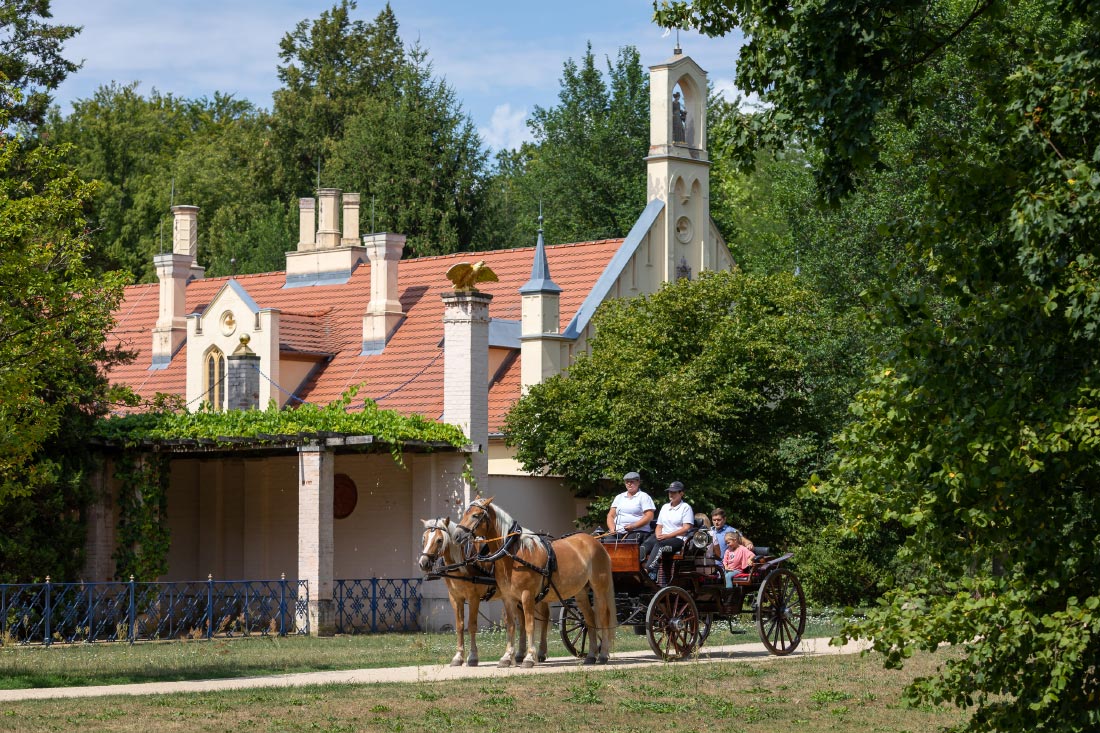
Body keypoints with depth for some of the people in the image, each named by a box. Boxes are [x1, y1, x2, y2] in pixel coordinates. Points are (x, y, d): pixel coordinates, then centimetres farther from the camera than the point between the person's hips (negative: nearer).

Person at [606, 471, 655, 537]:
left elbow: (649, 516, -3)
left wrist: (634, 526, -16)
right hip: (618, 532, 4)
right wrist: (612, 529, -1)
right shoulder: (619, 497, 24)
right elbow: (611, 516, 20)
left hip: (637, 532, -4)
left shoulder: (644, 496, 9)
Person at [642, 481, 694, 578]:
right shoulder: (665, 507, 26)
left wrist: (667, 536, -12)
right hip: (662, 538, 5)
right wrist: (658, 535, -2)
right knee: (647, 544, -29)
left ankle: (650, 569, -54)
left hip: (677, 539, -5)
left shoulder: (686, 507, 6)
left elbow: (686, 528, -5)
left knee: (659, 544, -36)